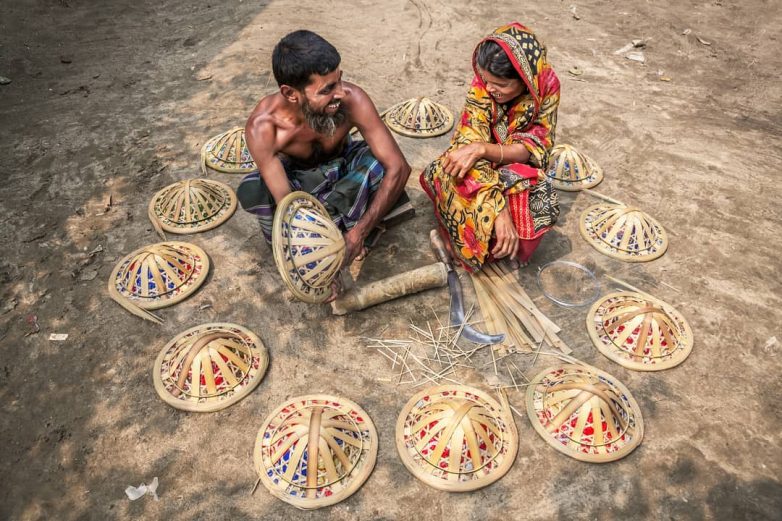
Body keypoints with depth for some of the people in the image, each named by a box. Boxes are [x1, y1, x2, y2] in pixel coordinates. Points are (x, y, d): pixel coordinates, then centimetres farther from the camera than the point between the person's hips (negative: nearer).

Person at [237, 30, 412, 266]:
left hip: (341, 166, 1)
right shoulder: (262, 127, -34)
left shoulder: (351, 99, -34)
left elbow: (398, 167, -32)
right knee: (250, 192, -32)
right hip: (296, 176, -1)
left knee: (379, 162, -32)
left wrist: (358, 233, -38)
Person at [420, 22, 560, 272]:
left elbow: (532, 148, -21)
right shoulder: (482, 86, -21)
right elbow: (471, 143, -31)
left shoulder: (546, 86, -18)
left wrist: (482, 149, -42)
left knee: (542, 205, -33)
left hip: (517, 170, 1)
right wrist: (498, 210, -45)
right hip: (483, 167, 0)